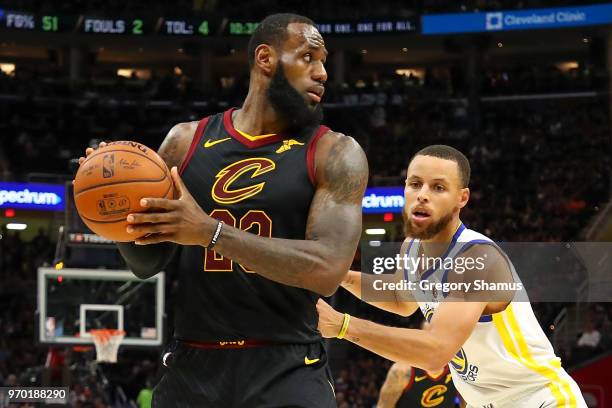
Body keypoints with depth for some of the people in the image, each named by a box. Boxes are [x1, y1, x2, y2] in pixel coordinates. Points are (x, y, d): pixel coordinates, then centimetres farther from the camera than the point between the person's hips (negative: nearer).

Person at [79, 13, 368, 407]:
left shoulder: (335, 154, -3)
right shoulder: (186, 141, 7)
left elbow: (328, 270, -16)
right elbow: (148, 264, 13)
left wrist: (212, 232, -22)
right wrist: (122, 217, -9)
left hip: (287, 371, -3)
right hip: (193, 367, 3)